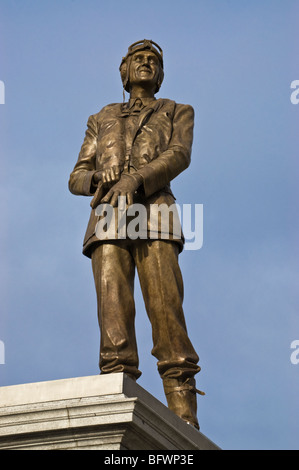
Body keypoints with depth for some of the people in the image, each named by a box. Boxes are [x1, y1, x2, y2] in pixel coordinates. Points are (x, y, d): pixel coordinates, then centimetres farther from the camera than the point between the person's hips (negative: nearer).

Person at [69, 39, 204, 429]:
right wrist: (100, 180, -4)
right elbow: (76, 178, 21)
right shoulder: (102, 120, 30)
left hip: (153, 214, -2)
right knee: (114, 309, -15)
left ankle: (185, 422, -22)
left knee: (166, 309, -16)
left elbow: (179, 156, 2)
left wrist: (134, 179, -17)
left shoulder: (177, 113, 24)